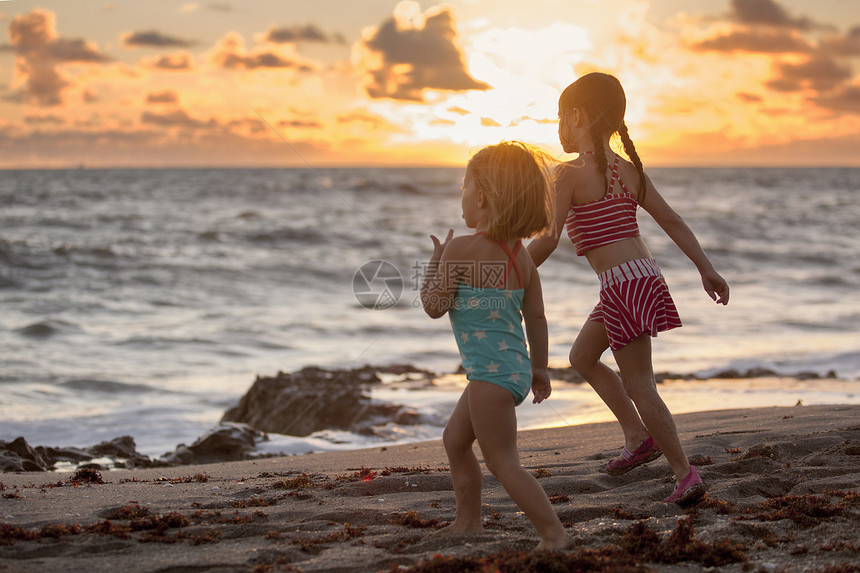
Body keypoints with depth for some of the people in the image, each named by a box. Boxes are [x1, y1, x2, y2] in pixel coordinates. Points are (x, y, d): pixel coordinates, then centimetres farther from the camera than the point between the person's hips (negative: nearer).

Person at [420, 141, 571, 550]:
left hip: (491, 373, -9)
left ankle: (553, 532, -8)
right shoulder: (521, 255, 8)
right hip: (516, 366, 9)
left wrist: (436, 260, 5)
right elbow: (536, 317, 13)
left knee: (503, 463, -5)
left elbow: (433, 306, -9)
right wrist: (539, 367, 22)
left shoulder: (461, 249, -15)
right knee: (455, 439, 24)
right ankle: (468, 520, 33)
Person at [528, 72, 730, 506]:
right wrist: (706, 269, 14)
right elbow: (672, 220, 11)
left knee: (638, 384, -1)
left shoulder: (570, 174, -10)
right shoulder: (628, 170, 12)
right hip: (644, 276, 9)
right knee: (582, 357, 23)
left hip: (623, 284, -9)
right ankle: (639, 435, 23)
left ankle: (685, 474, 2)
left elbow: (547, 241, -15)